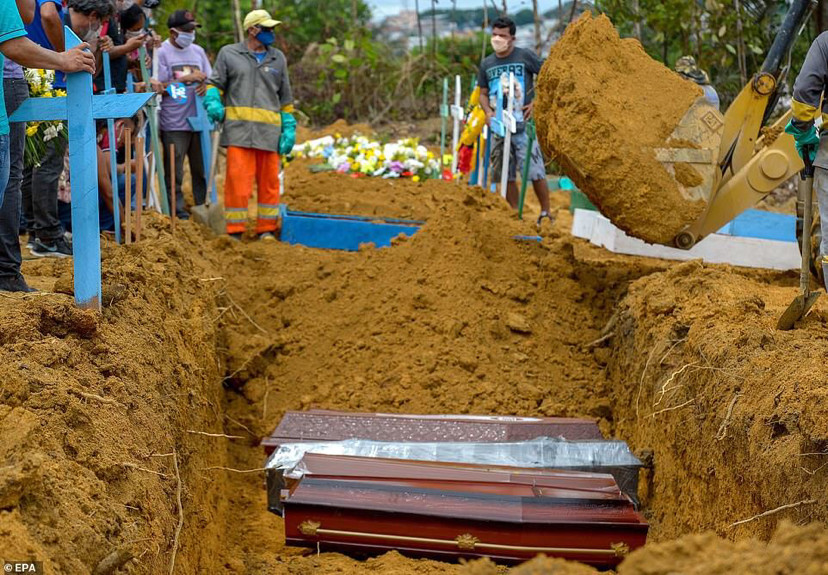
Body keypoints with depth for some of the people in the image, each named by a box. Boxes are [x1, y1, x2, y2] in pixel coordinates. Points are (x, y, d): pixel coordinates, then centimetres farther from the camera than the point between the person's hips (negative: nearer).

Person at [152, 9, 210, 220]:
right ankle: (177, 209, 7)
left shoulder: (198, 51, 14)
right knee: (174, 171, 0)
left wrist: (205, 84, -7)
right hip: (174, 124, -5)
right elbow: (161, 88, -8)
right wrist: (186, 79, -14)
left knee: (202, 168, 10)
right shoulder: (162, 53, -2)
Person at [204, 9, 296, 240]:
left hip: (269, 131, 3)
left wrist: (289, 128, 12)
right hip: (238, 128, -3)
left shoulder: (278, 58, 17)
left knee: (269, 181, 5)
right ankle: (234, 231, -2)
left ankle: (266, 229, 15)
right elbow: (215, 83, 11)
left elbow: (285, 97, 18)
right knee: (237, 180, -8)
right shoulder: (229, 54, 10)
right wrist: (213, 103, -10)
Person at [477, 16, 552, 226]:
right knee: (507, 175, 9)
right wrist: (487, 111, -4)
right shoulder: (487, 64, 9)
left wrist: (537, 102, -10)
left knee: (535, 172, -6)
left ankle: (546, 213, 7)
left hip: (523, 124, -5)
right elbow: (483, 93, 15)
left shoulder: (525, 57, -4)